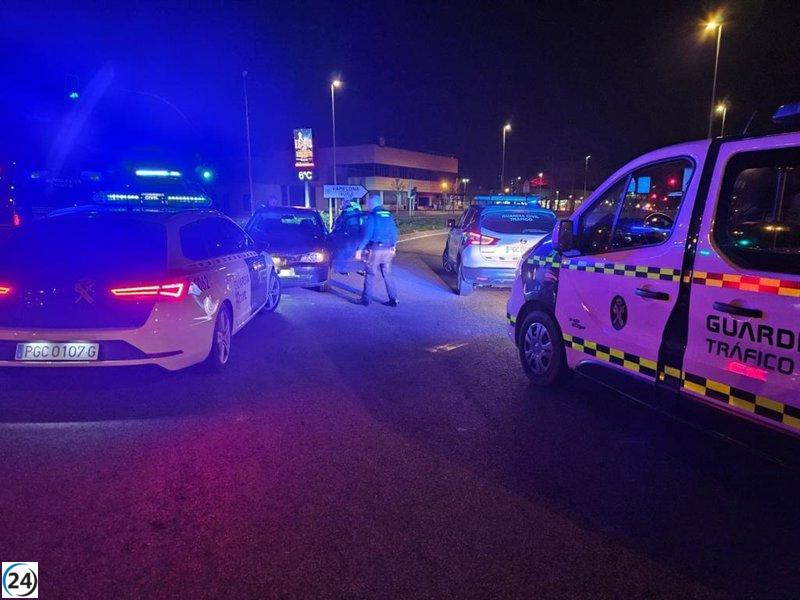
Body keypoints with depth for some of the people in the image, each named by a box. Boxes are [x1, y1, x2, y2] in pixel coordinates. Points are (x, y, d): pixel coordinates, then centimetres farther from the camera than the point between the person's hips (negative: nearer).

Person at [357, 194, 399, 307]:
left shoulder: (372, 216, -10)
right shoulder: (389, 215, 8)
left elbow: (367, 234, -14)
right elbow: (394, 233, 11)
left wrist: (360, 249, -9)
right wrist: (393, 246, 21)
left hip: (375, 250, -5)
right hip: (388, 250, 6)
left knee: (370, 274, 3)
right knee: (387, 274, 11)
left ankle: (366, 299, 8)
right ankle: (393, 299, 10)